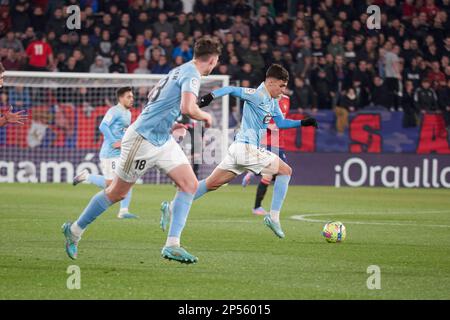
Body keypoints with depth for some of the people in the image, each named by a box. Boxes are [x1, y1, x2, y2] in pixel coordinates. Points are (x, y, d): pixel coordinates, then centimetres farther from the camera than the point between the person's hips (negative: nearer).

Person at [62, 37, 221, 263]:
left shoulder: (181, 71, 12)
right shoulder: (192, 74, -16)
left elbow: (153, 96, 23)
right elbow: (188, 108, -32)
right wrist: (205, 116, -12)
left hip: (163, 141, 9)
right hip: (142, 140, -9)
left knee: (190, 184, -5)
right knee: (117, 193, 4)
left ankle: (172, 245, -7)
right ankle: (74, 230, 22)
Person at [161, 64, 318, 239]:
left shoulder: (272, 102, 18)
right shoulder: (257, 95, -11)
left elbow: (281, 122, 29)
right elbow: (231, 89, -16)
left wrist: (303, 122, 21)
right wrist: (211, 96, -27)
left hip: (239, 148, 9)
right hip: (247, 148, -9)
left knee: (212, 183, 8)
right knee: (285, 171, 2)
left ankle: (171, 208, 5)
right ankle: (273, 216, -1)